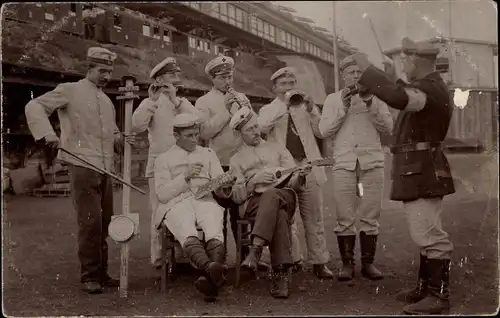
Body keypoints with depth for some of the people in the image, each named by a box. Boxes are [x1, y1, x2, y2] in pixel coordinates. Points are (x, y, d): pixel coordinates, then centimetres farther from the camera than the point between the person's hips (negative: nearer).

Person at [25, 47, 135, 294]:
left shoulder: (107, 101, 20)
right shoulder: (70, 90, 0)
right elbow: (35, 107, -5)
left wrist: (122, 138, 4)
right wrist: (47, 132, -21)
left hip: (105, 169, 7)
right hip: (82, 166, -7)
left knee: (104, 223, 10)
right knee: (90, 223, -10)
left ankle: (101, 274, 21)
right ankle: (89, 276, 2)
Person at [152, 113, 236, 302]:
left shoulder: (208, 154, 27)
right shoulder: (164, 159, 20)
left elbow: (219, 190, 20)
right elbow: (162, 194, 7)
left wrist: (224, 185, -5)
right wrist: (185, 176, -5)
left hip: (205, 201, 2)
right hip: (177, 204, -2)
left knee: (214, 231, -34)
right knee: (187, 232, -38)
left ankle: (212, 277, -55)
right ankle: (211, 268, -63)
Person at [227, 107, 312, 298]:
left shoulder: (278, 150, 26)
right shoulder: (236, 160, 22)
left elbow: (294, 184, 16)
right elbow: (236, 196, 9)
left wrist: (300, 176, -8)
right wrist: (253, 182, -9)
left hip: (284, 197, 1)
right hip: (253, 202, -1)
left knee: (271, 194, -38)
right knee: (279, 216, -37)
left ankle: (255, 251, -45)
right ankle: (282, 274, -41)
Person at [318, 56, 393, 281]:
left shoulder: (375, 97, 13)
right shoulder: (333, 99, 12)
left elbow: (388, 129, 4)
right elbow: (324, 131, 2)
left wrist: (370, 104, -6)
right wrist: (343, 107, -6)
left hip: (372, 161, 1)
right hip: (344, 163, -1)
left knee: (370, 217, 0)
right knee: (345, 218, -3)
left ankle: (368, 263, 8)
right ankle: (347, 263, 5)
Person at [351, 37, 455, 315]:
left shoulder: (431, 88, -16)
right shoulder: (424, 86, 18)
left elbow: (398, 97, -33)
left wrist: (366, 69, -24)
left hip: (423, 171, -11)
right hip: (418, 171, 11)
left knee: (428, 233, -8)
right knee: (425, 232, 16)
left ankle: (439, 295, -2)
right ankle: (426, 287, 25)